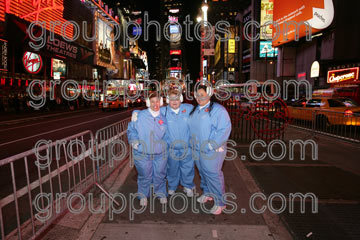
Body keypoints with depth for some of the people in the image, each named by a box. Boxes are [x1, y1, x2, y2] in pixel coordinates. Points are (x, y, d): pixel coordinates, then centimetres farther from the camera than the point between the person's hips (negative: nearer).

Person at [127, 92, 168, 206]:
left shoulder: (163, 118, 3)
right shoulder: (139, 115, -8)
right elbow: (131, 130, 2)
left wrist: (164, 144, 7)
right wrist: (133, 140, -11)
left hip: (160, 154, 2)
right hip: (142, 153, -2)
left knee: (160, 175, 15)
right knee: (145, 176, 11)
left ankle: (161, 193, 40)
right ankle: (143, 195, 37)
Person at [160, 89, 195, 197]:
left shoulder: (189, 108, -5)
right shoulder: (163, 111, -8)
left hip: (187, 147, 1)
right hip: (171, 148, 0)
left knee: (188, 168, 13)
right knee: (172, 169, 16)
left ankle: (188, 187, 39)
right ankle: (172, 187, 42)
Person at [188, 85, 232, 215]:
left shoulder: (218, 109, -13)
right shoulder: (194, 110, 11)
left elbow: (224, 130, -19)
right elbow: (191, 128, 22)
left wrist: (211, 145, -21)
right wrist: (192, 143, 11)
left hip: (212, 150, -7)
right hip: (197, 149, 7)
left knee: (213, 174, -2)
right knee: (203, 172, 19)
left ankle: (220, 202, 15)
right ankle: (207, 193, 40)